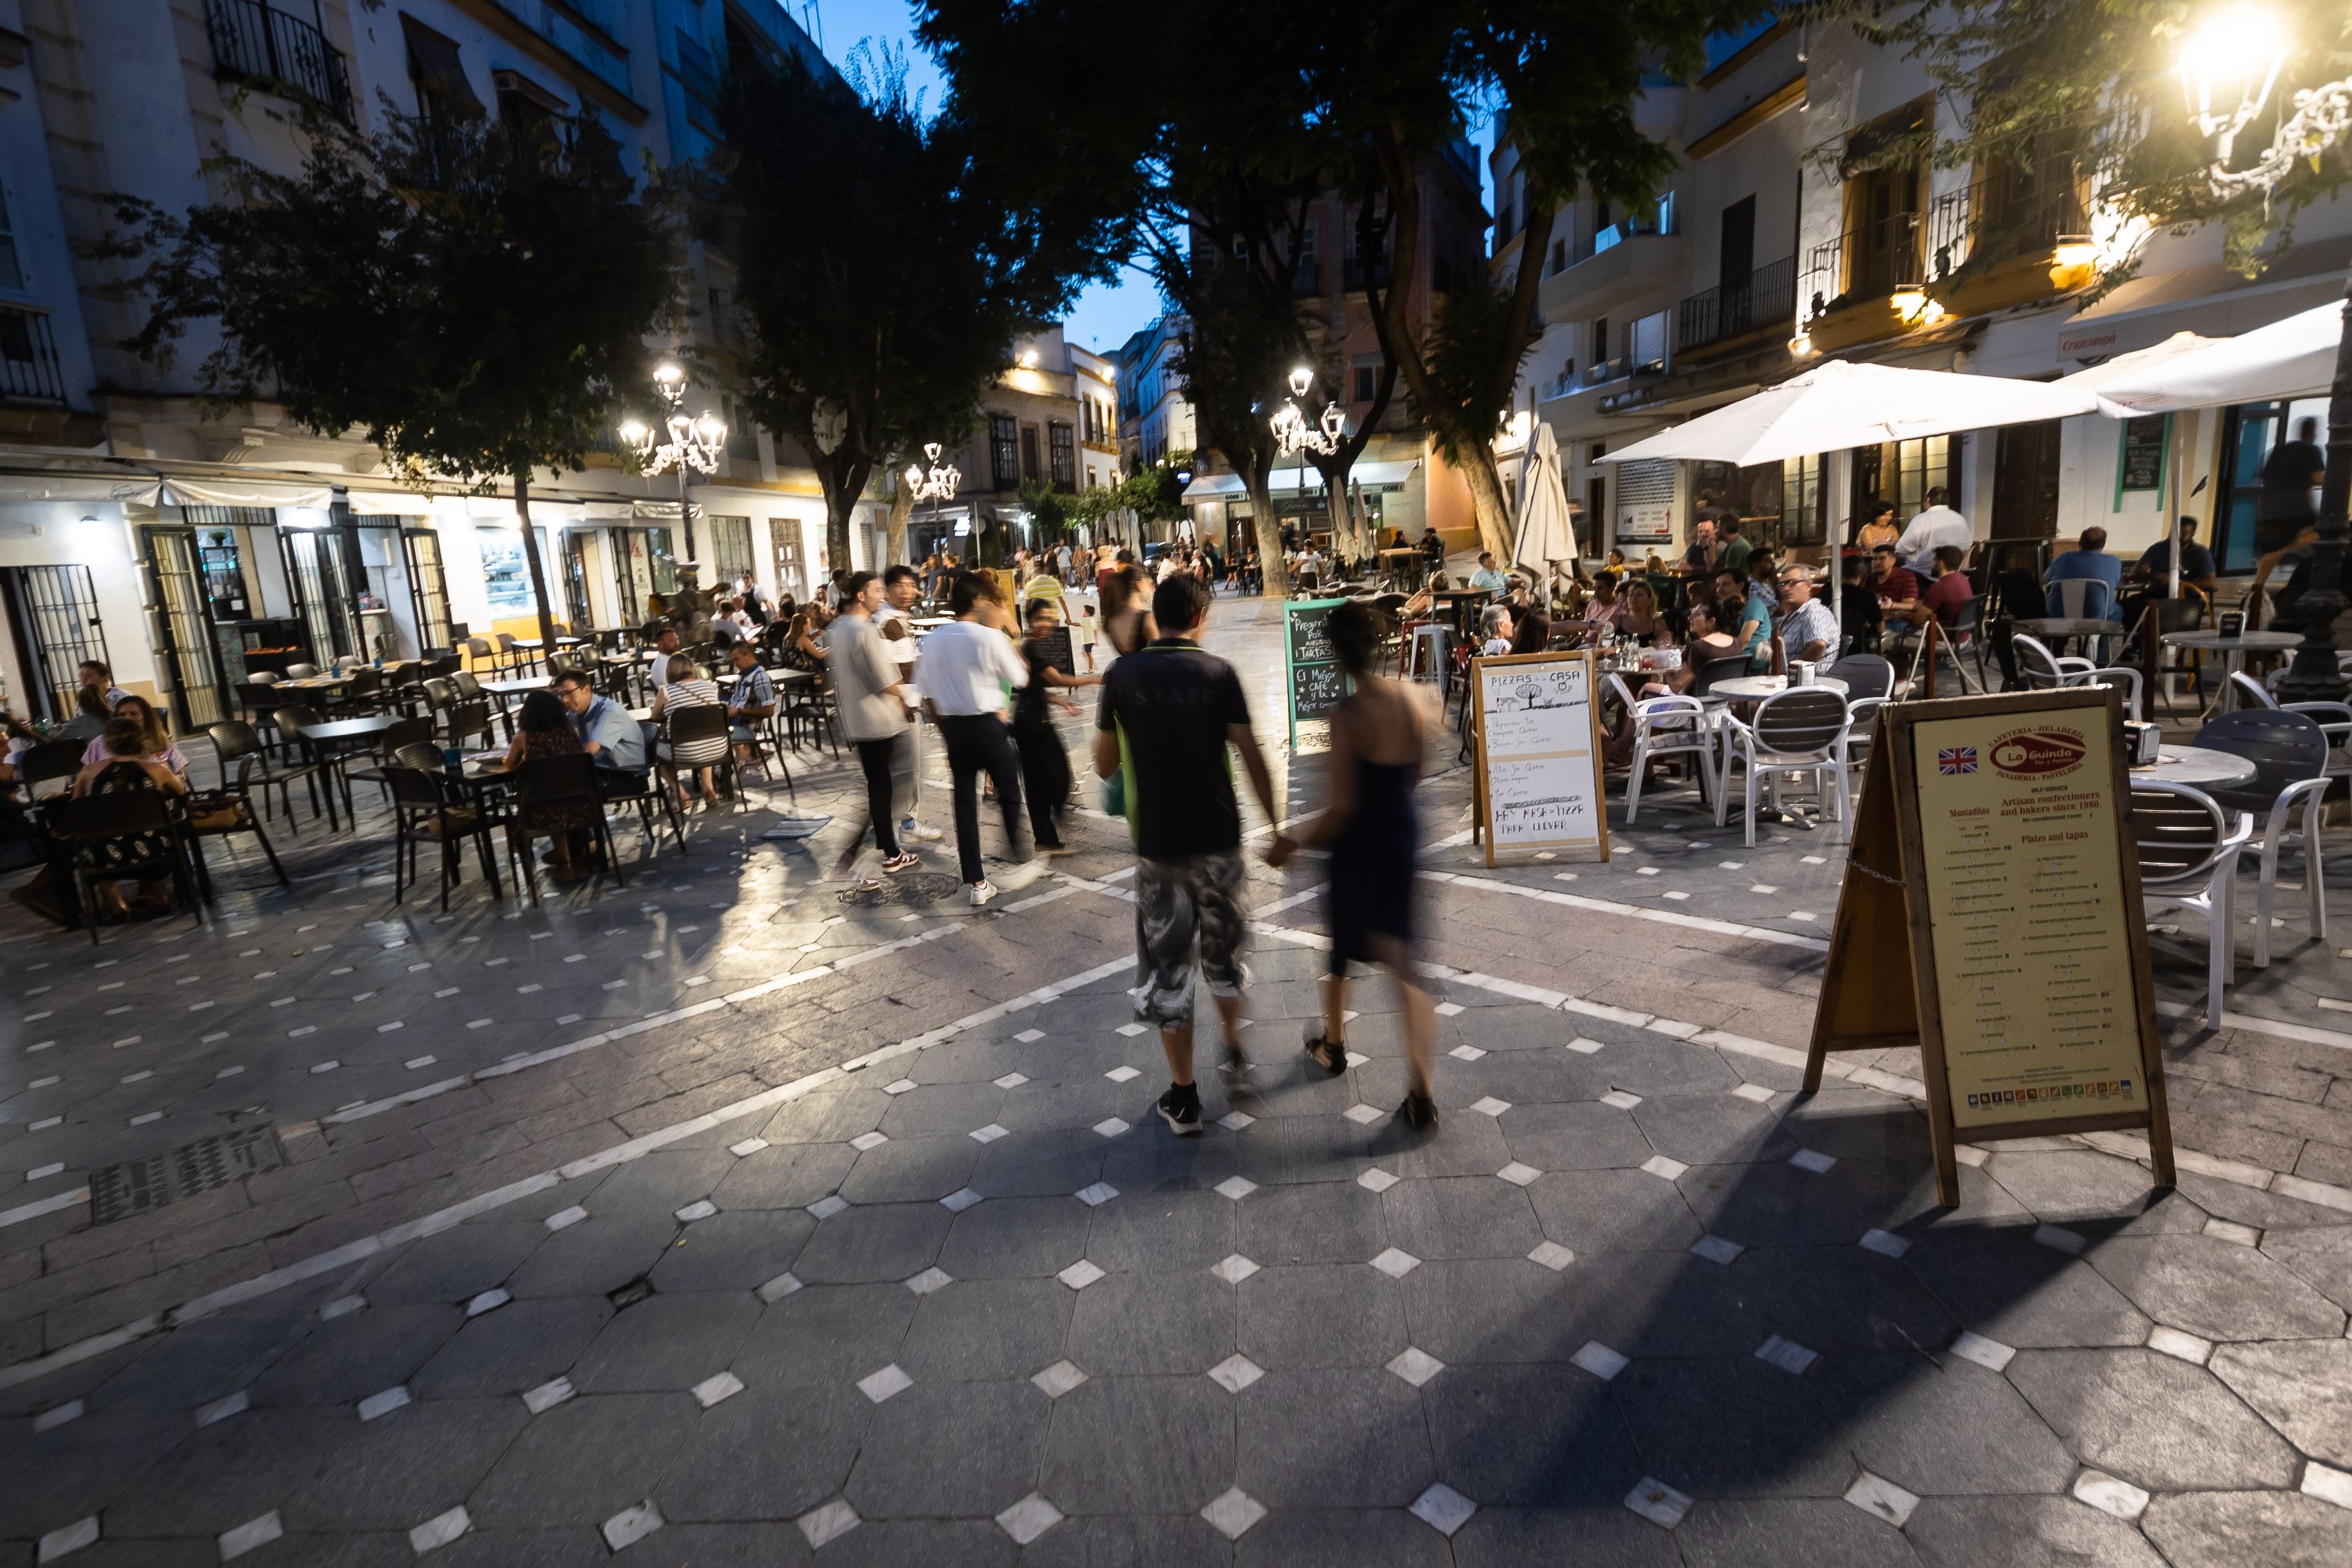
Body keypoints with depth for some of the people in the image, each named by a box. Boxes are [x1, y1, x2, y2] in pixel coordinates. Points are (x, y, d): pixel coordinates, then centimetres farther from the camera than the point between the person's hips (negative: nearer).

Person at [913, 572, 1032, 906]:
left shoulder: (932, 641, 2)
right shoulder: (989, 637, -13)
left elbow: (926, 694, 6)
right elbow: (1019, 679, -2)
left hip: (954, 727, 4)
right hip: (986, 725, -4)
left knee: (965, 802, 9)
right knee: (1008, 790, 20)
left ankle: (975, 883, 11)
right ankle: (1016, 848, 41)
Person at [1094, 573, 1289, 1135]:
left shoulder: (1122, 674, -4)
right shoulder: (1219, 672, -5)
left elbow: (1104, 766, 1)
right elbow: (1251, 756, -11)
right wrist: (1277, 828, -3)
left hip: (1157, 842, -1)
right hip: (1218, 837, 1)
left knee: (1166, 966, 8)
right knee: (1223, 947, 23)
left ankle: (1184, 1098, 13)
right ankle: (1234, 1044, 43)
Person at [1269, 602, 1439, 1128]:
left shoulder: (1348, 715, -21)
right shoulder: (1416, 699, -4)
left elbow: (1341, 806, -22)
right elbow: (1417, 776, 8)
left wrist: (1292, 846, -10)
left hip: (1359, 846, -4)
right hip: (1405, 836, 5)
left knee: (1340, 947, 21)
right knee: (1403, 962, 9)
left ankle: (1334, 1045, 43)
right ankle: (1421, 1094, 4)